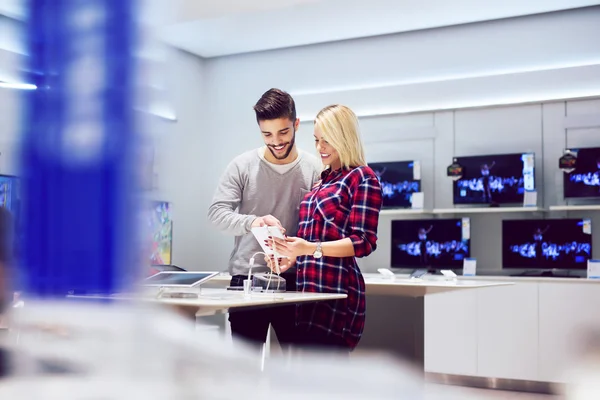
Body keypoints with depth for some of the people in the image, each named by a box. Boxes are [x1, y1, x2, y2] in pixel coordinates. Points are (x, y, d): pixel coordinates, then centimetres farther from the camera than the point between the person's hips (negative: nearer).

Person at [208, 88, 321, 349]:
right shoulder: (243, 166, 2)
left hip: (295, 279, 0)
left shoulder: (314, 169, 1)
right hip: (246, 278, 0)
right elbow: (217, 212, -3)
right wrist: (252, 222, -23)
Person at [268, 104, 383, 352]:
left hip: (336, 290, -8)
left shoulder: (362, 178, -4)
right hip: (310, 289, 8)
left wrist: (312, 248, -24)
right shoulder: (323, 180, 20)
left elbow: (364, 242, -12)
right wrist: (292, 257, 6)